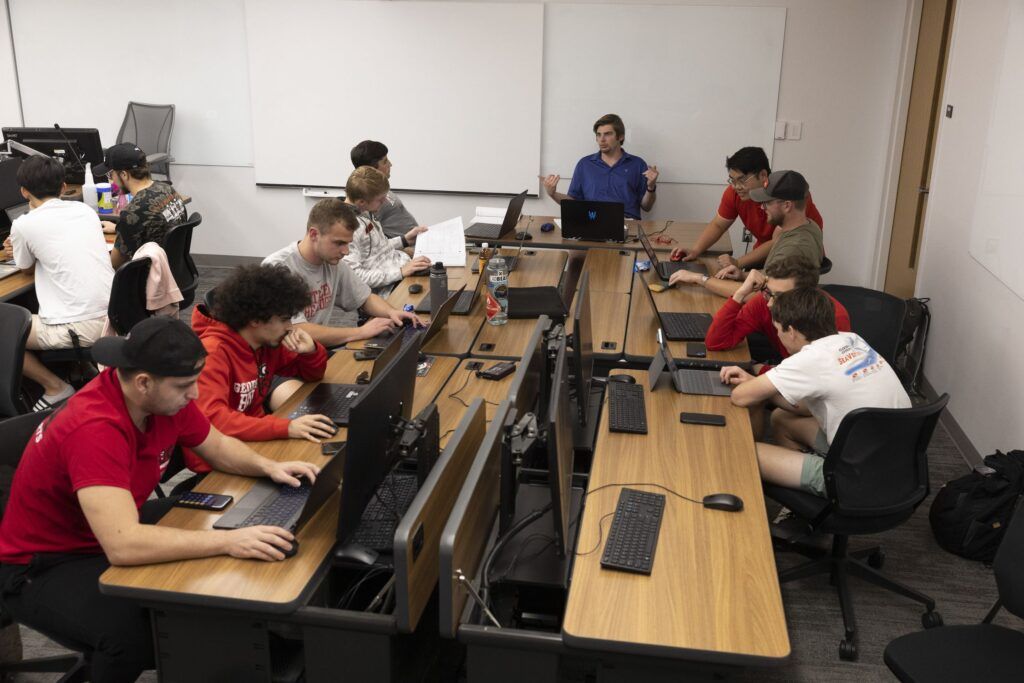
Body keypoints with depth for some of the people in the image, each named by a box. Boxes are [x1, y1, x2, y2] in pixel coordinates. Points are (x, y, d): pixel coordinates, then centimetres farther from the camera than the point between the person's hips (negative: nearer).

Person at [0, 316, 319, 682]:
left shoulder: (166, 398, -11)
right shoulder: (94, 430, -35)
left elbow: (217, 446, 7)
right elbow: (123, 546, -44)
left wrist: (268, 467, -12)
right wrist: (228, 541, -44)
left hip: (117, 533, 8)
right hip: (42, 568, -8)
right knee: (134, 635, -33)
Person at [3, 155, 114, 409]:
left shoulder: (24, 225, -4)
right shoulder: (86, 210, 11)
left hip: (79, 329, -7)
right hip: (113, 317, 7)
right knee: (40, 313, 35)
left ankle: (55, 388, 12)